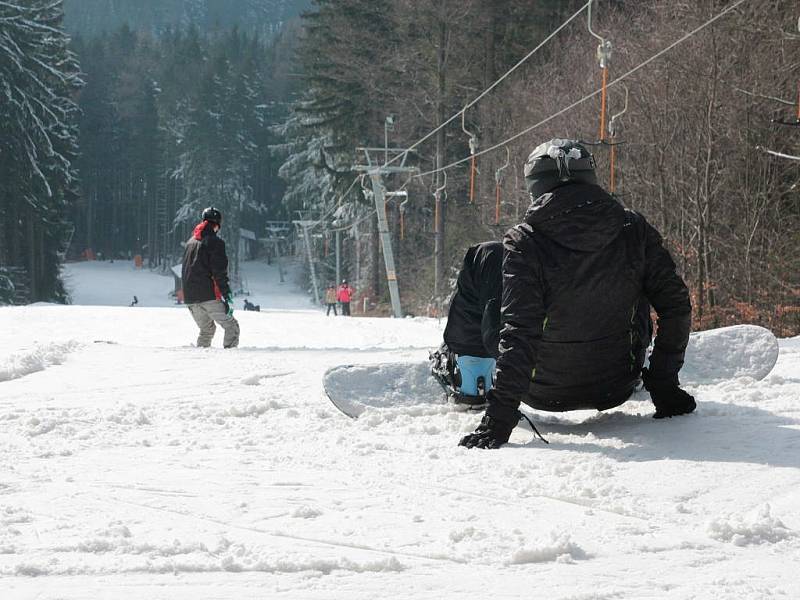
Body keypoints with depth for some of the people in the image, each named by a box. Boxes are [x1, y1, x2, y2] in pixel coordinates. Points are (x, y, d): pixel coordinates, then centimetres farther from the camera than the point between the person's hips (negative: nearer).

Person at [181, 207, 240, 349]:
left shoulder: (190, 242, 17)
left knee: (206, 329, 21)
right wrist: (227, 295, -14)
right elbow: (219, 272, -14)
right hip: (209, 295, -7)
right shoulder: (214, 242, -6)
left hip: (189, 297, 7)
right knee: (231, 326, -2)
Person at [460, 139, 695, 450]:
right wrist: (664, 383, 4)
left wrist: (499, 416, -24)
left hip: (545, 394, -2)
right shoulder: (634, 229, -10)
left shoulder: (524, 243, -20)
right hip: (617, 388, 3)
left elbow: (519, 333, -25)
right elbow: (675, 304, -6)